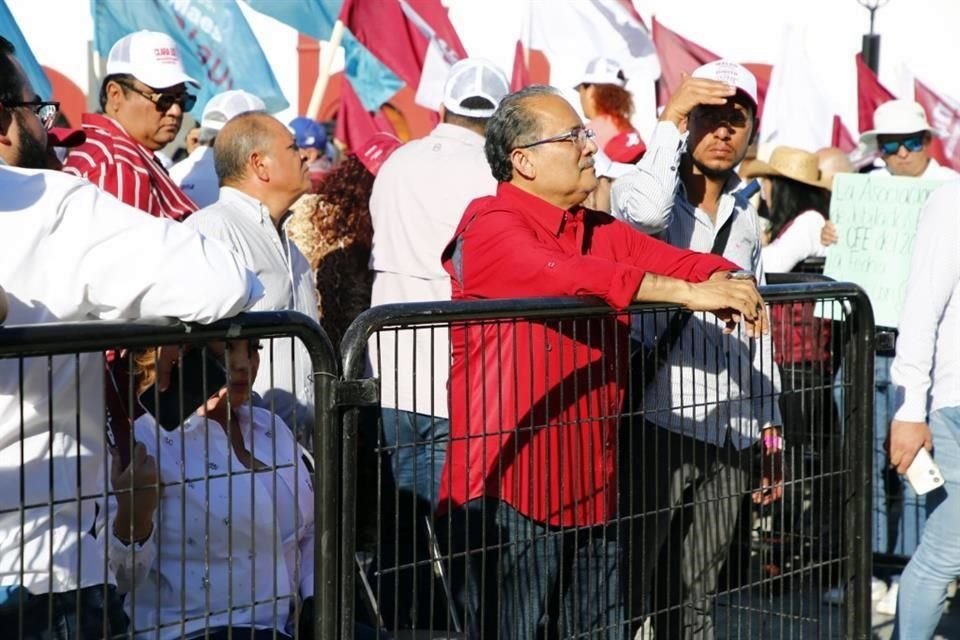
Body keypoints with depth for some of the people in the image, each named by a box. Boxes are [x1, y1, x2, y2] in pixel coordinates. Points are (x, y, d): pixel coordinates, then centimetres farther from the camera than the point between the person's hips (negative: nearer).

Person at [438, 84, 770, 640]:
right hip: (512, 486, -8)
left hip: (594, 488, 8)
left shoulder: (602, 233, 15)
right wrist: (689, 294, -28)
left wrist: (724, 283, -18)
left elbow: (675, 260, 5)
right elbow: (568, 276, -27)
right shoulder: (491, 226, -11)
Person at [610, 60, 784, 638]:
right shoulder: (643, 189, -1)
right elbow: (644, 213, -28)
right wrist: (669, 120, -17)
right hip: (658, 423, -6)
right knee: (626, 589, -5)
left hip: (730, 436, 6)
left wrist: (769, 427, 20)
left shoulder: (746, 219, 17)